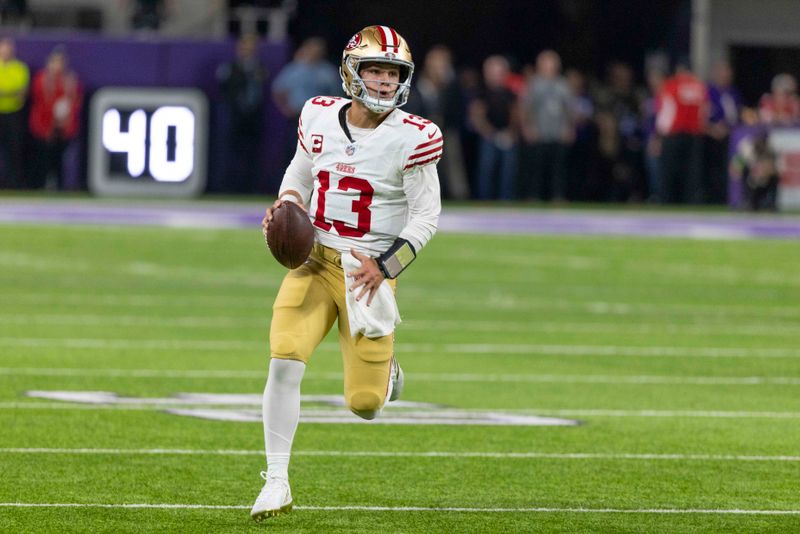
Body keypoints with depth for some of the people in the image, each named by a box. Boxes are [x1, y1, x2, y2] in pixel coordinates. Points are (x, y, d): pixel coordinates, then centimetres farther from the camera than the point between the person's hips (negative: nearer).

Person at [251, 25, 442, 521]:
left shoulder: (411, 137, -12)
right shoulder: (319, 117, 0)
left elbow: (426, 215, -8)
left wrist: (385, 267, -19)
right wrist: (286, 205, -3)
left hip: (368, 270, -2)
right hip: (315, 261, 2)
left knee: (364, 403, 0)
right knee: (284, 361, -19)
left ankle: (383, 371, 40)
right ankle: (277, 482, -8)